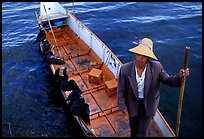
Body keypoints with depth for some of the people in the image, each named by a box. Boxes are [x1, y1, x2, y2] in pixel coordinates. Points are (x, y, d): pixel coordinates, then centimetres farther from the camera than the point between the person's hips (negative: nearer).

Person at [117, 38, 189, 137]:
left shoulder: (156, 67, -22)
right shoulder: (125, 69, -22)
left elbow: (168, 80, -13)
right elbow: (121, 89, -11)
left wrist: (180, 76, -33)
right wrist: (122, 105, -9)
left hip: (148, 106, -1)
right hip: (133, 105, 1)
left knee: (142, 133, 11)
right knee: (133, 129, 27)